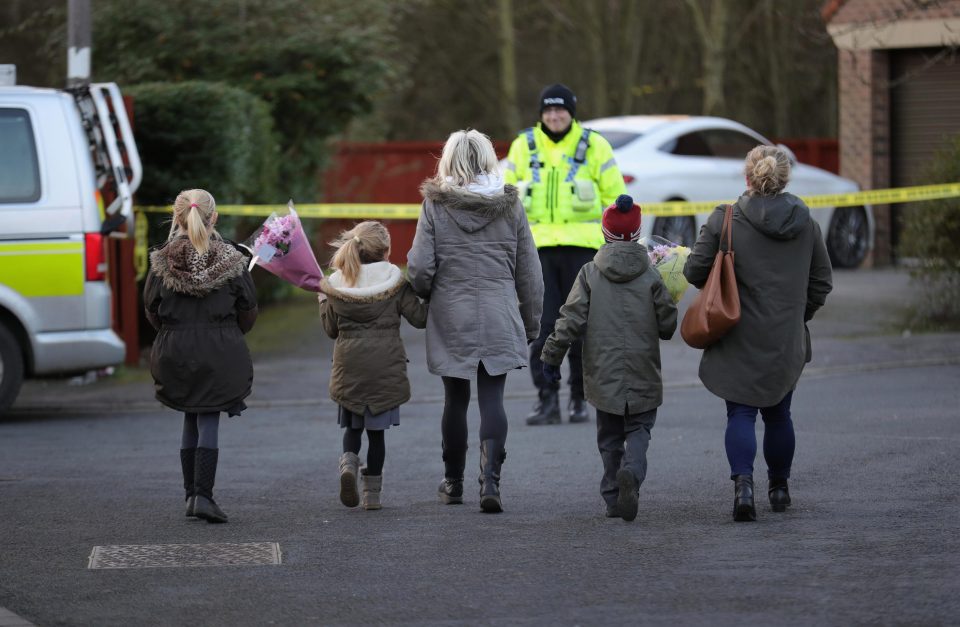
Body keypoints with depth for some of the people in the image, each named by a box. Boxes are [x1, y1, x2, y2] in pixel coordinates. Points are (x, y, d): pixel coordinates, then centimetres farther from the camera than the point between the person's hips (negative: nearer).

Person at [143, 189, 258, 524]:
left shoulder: (163, 260, -2)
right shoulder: (230, 258, -5)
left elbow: (152, 309, 3)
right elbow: (248, 309, 1)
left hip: (175, 349, 2)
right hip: (219, 353, -2)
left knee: (190, 421, 15)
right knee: (209, 422, 0)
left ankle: (191, 494, 16)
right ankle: (203, 496, -11)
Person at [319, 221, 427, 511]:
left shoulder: (336, 285, 0)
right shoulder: (395, 282, -6)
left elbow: (331, 329, 8)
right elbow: (419, 317, -3)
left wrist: (323, 298, 23)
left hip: (349, 366, 1)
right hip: (385, 365, -1)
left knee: (353, 426, 15)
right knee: (376, 430, 7)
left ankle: (348, 463, -14)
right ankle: (372, 493, 8)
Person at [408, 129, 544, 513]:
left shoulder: (435, 206, -4)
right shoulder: (510, 206, 1)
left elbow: (419, 268, -8)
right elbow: (529, 272, 4)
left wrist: (428, 296, 14)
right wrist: (531, 323, 14)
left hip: (451, 320, 0)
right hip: (499, 322, 0)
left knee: (456, 399, 13)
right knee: (492, 399, 1)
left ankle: (453, 482, 24)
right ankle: (490, 478, -17)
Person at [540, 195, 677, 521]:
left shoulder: (590, 274, -2)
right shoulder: (650, 275, -3)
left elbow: (571, 319, -5)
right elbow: (668, 324, -2)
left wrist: (552, 355, 3)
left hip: (603, 375, 1)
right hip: (643, 376, -1)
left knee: (609, 437, 13)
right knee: (638, 430, 7)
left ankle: (613, 497, 10)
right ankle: (632, 471, -23)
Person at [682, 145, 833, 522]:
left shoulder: (725, 219, -11)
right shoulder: (806, 223, 2)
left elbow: (695, 271, -9)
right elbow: (821, 282, 8)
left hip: (740, 339, -3)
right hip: (788, 342, 3)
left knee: (741, 413, 0)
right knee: (778, 414, 19)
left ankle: (743, 483, -21)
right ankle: (778, 488, 29)